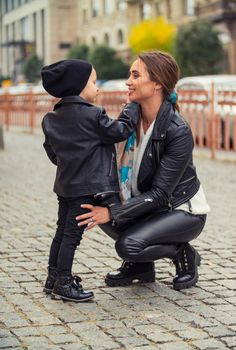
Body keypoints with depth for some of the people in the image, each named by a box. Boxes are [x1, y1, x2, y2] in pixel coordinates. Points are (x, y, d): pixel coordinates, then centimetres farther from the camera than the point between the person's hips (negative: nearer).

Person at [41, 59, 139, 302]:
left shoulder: (52, 118, 9)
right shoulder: (92, 115, -14)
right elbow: (120, 131, -9)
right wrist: (132, 107, 3)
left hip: (65, 184, 8)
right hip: (87, 187, -8)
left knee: (62, 231, 16)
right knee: (72, 234, -3)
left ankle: (54, 277, 24)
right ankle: (63, 284, 2)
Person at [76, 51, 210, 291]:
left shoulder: (178, 132, -27)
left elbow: (160, 194, -27)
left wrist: (112, 213, -32)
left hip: (184, 211, -7)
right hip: (151, 204, 7)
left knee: (129, 245, -27)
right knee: (99, 206, -16)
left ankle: (185, 255, 1)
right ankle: (141, 265, 4)